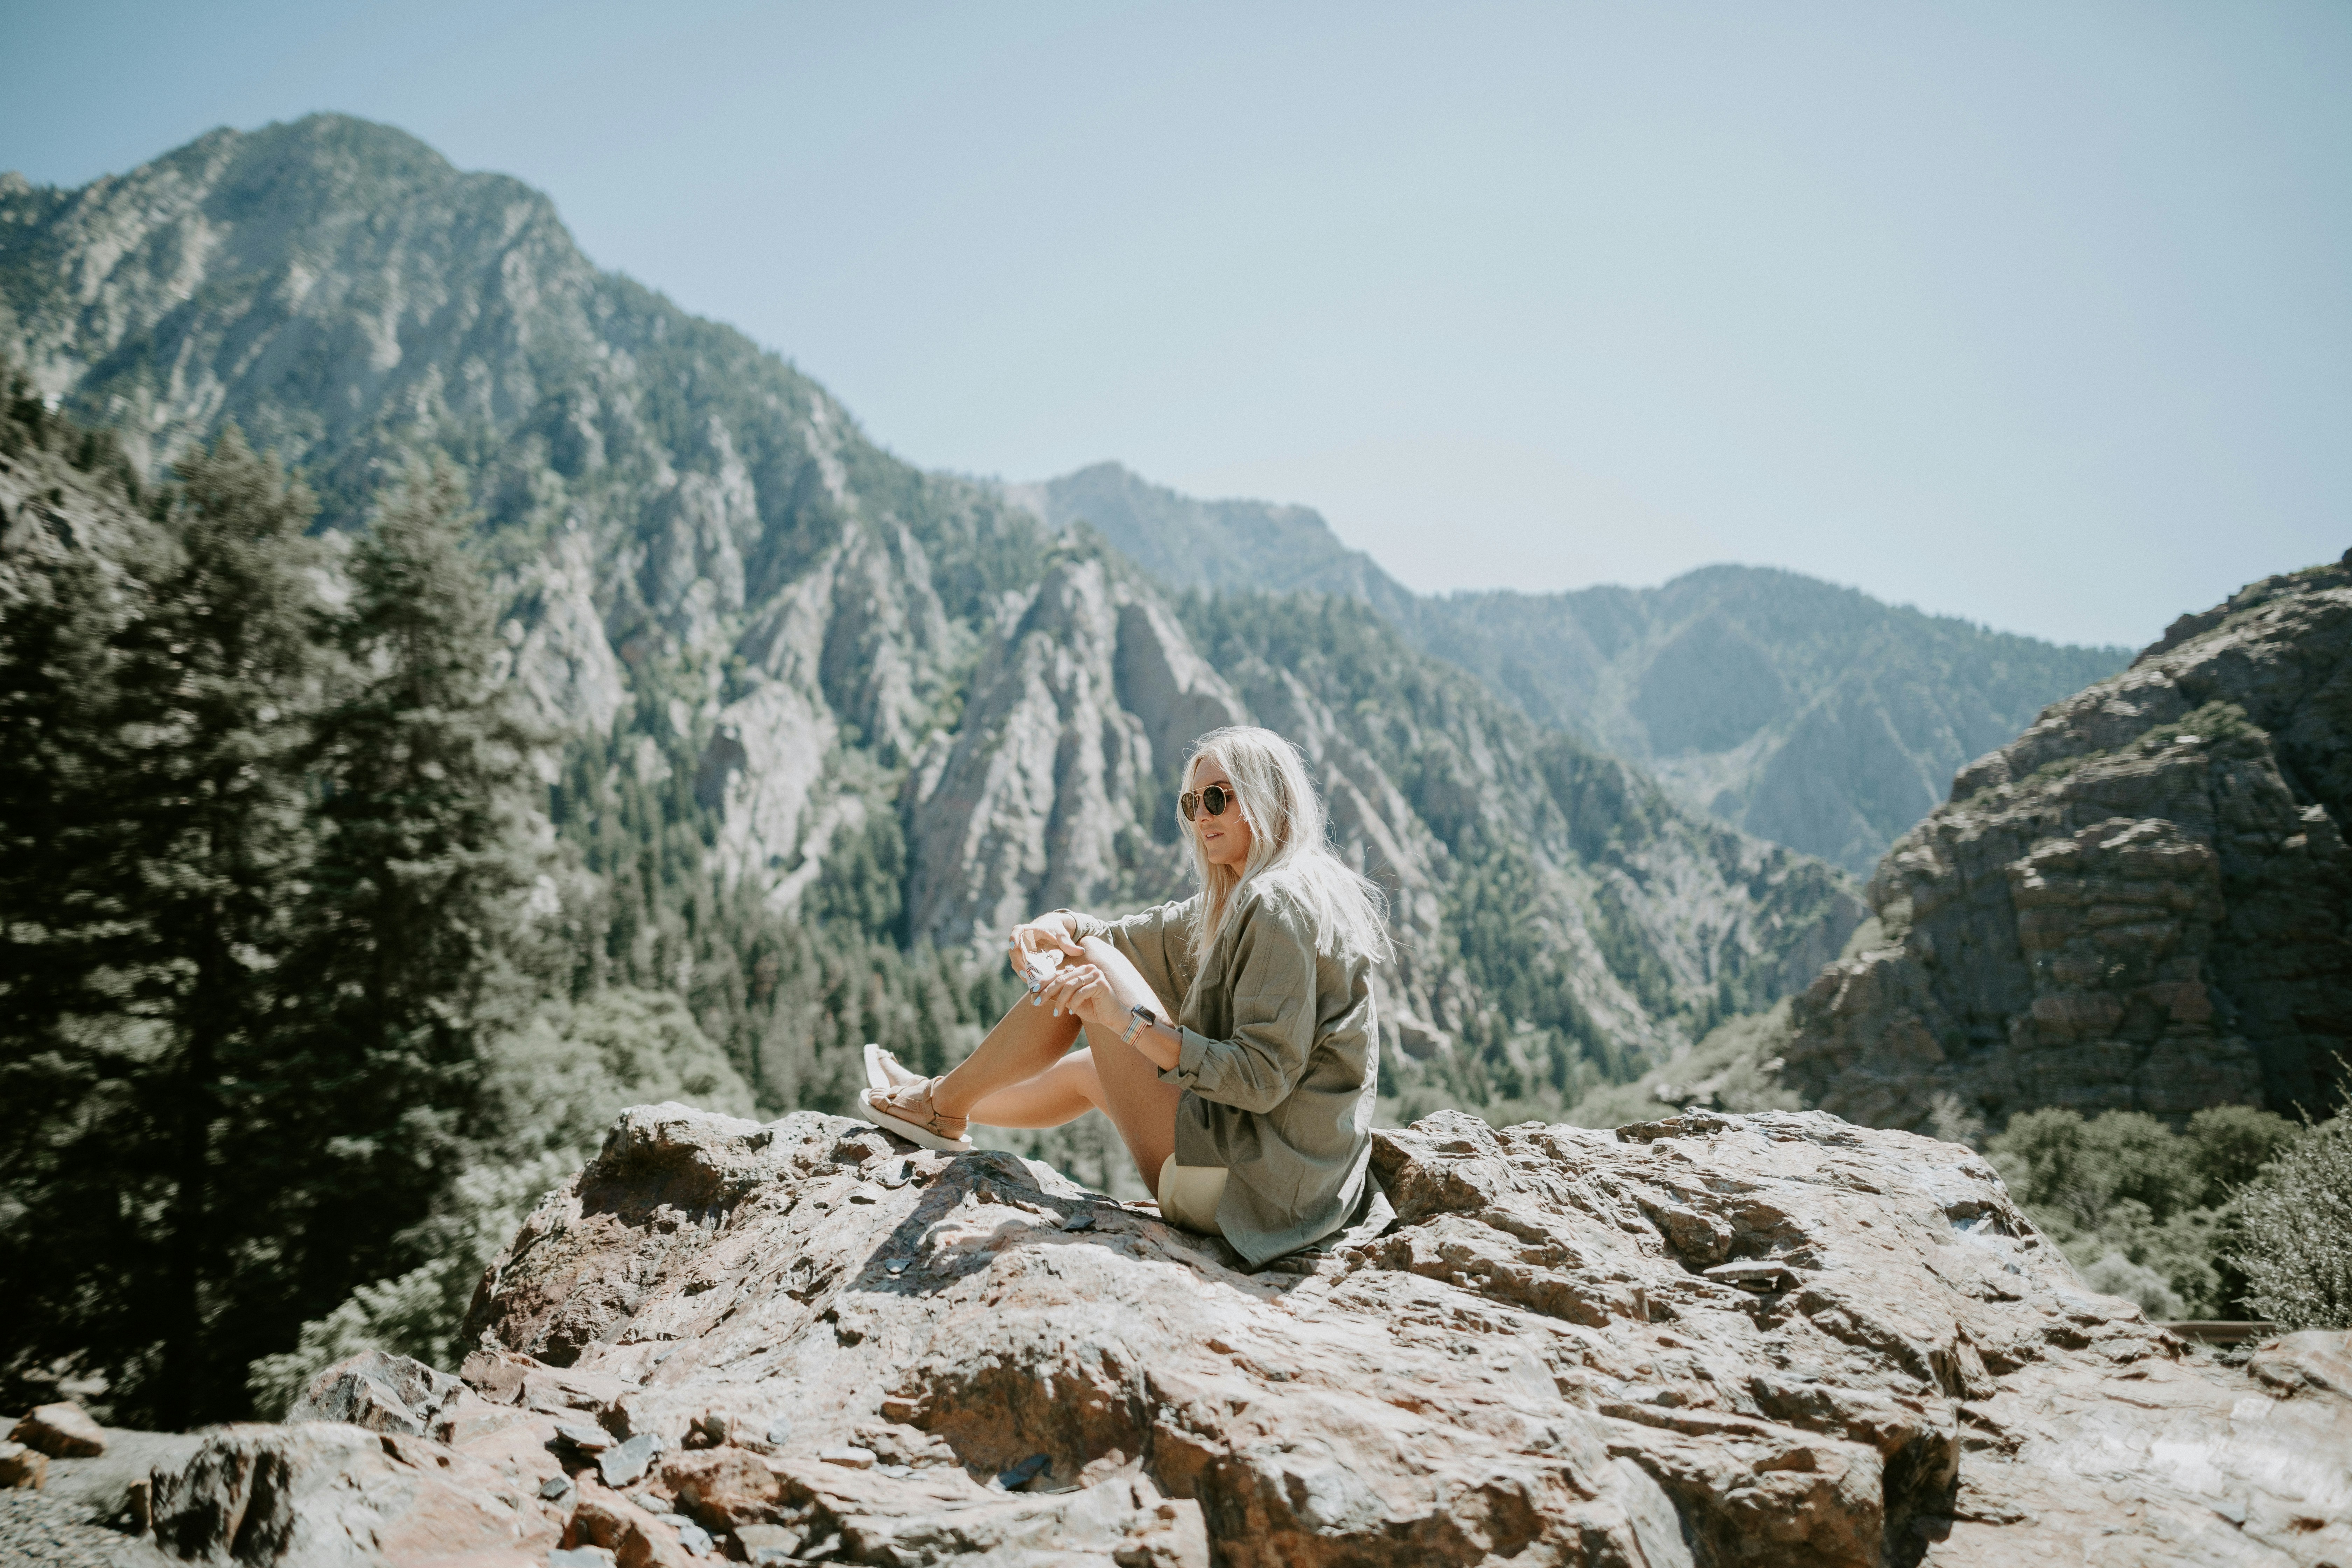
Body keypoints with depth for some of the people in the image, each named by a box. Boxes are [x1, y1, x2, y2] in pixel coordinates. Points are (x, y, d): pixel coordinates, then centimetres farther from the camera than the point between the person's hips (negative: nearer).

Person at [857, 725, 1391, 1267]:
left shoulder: (1278, 904, -17)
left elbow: (1262, 1079, -23)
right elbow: (1132, 939, 17)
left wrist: (1133, 1023, -27)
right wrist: (1059, 926, -4)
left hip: (1248, 1189, -9)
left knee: (1090, 962, -4)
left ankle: (944, 1105, 13)